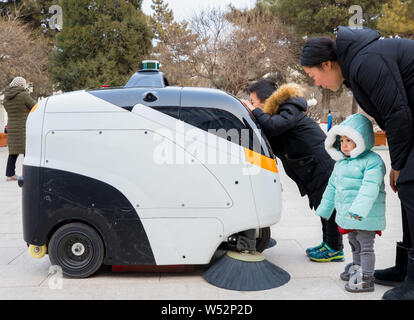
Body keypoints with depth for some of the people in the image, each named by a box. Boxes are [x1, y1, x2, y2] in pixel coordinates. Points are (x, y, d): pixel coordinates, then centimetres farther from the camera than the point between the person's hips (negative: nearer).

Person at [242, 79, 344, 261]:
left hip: (323, 166, -10)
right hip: (315, 169, 10)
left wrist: (254, 111, -20)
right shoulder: (278, 112, 13)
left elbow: (273, 126, -34)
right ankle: (328, 243, 31)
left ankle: (335, 249, 12)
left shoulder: (290, 110, -17)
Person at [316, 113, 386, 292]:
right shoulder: (340, 162, 12)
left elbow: (370, 187, -26)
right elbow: (332, 186, 20)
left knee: (365, 246, 0)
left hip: (366, 217, -8)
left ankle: (366, 279, 9)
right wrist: (324, 209, 22)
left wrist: (359, 209, -36)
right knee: (354, 244, 22)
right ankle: (356, 269, 39)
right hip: (347, 216, 8)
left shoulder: (372, 161, -14)